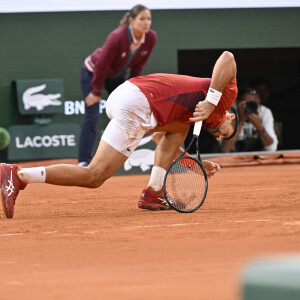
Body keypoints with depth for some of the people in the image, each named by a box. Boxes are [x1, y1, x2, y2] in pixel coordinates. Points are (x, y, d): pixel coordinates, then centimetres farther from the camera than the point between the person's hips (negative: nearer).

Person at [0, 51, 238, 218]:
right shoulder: (227, 93, 14)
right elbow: (227, 58, -7)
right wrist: (211, 101, -10)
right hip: (135, 106, -9)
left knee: (180, 129, 28)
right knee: (94, 177, -11)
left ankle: (153, 194, 16)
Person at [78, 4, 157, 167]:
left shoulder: (151, 38, -19)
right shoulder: (117, 37, -36)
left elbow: (139, 65, -5)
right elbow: (102, 65, -27)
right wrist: (96, 91, -19)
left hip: (117, 76, 6)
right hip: (93, 73, -6)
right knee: (92, 116, -13)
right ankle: (83, 161, -15)